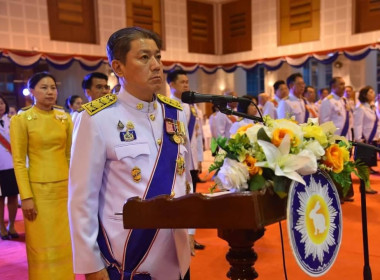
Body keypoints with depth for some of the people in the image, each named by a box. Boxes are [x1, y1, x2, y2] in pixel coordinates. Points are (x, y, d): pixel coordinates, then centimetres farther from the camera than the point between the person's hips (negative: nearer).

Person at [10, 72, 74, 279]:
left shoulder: (65, 118, 6)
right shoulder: (21, 119, -5)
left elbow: (70, 156, 10)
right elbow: (18, 162, -7)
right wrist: (26, 196, -13)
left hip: (65, 188, 4)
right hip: (39, 189, -3)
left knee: (65, 243, 12)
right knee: (42, 246, 7)